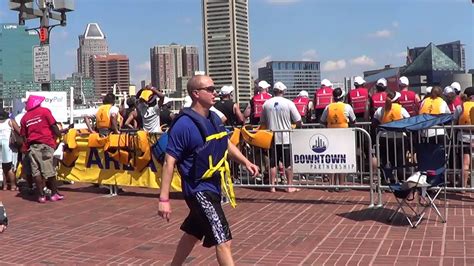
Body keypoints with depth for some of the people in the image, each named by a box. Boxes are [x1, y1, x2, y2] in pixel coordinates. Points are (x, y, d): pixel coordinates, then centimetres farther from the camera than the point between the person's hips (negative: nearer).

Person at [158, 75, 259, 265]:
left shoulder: (214, 119, 5)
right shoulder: (184, 124, -19)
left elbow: (226, 145, 21)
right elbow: (169, 162, -20)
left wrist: (246, 162, 6)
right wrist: (164, 199, -23)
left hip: (213, 187, 9)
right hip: (199, 190, -9)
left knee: (193, 233, 24)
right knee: (223, 240, -10)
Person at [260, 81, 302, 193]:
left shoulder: (266, 104, 1)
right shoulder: (289, 103, -8)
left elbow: (262, 122, 10)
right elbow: (298, 121, -6)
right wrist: (298, 126, 16)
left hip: (272, 138, 3)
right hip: (286, 138, -2)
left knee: (273, 163, 8)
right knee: (288, 163, 6)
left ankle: (272, 186, 10)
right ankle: (290, 186, 10)